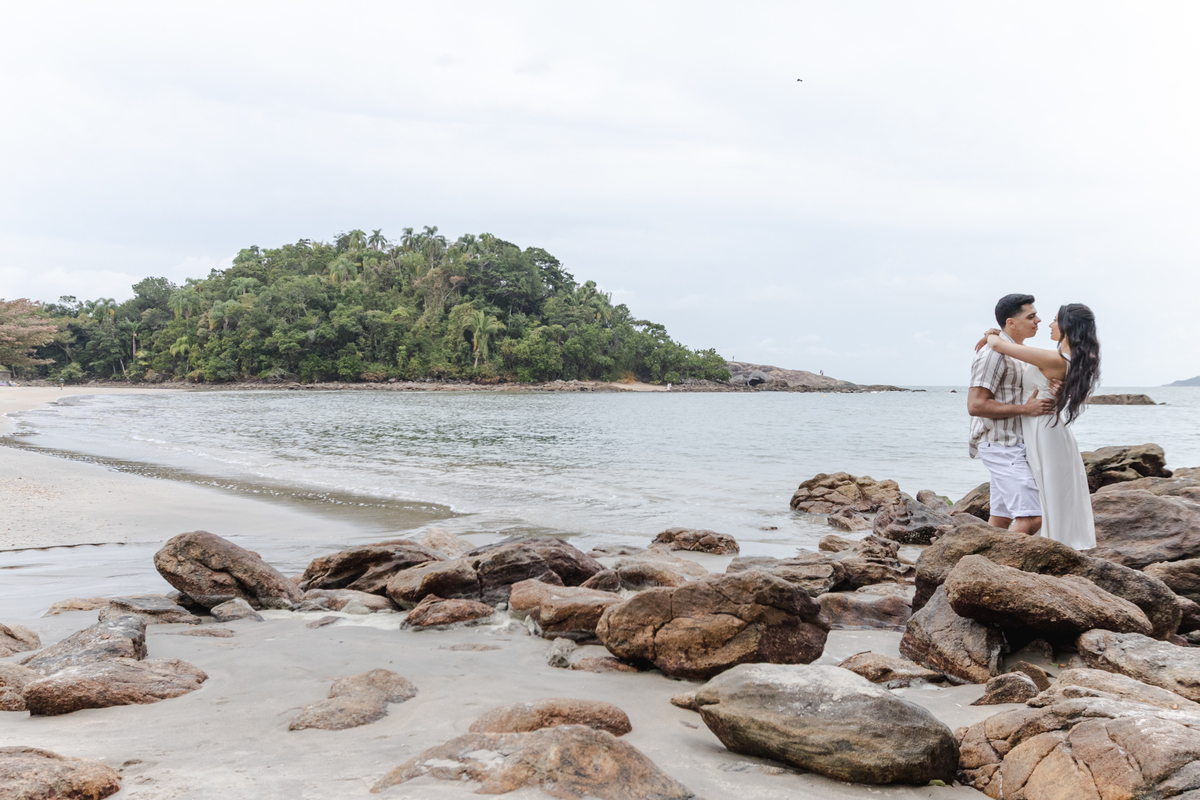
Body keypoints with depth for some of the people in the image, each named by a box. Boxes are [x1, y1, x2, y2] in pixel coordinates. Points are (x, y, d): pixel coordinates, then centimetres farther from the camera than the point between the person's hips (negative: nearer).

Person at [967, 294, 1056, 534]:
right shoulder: (994, 353, -15)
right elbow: (976, 405, -22)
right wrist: (1025, 409, -21)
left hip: (1014, 447, 10)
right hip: (1003, 447, -10)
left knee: (1001, 519, 11)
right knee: (1031, 518, -16)